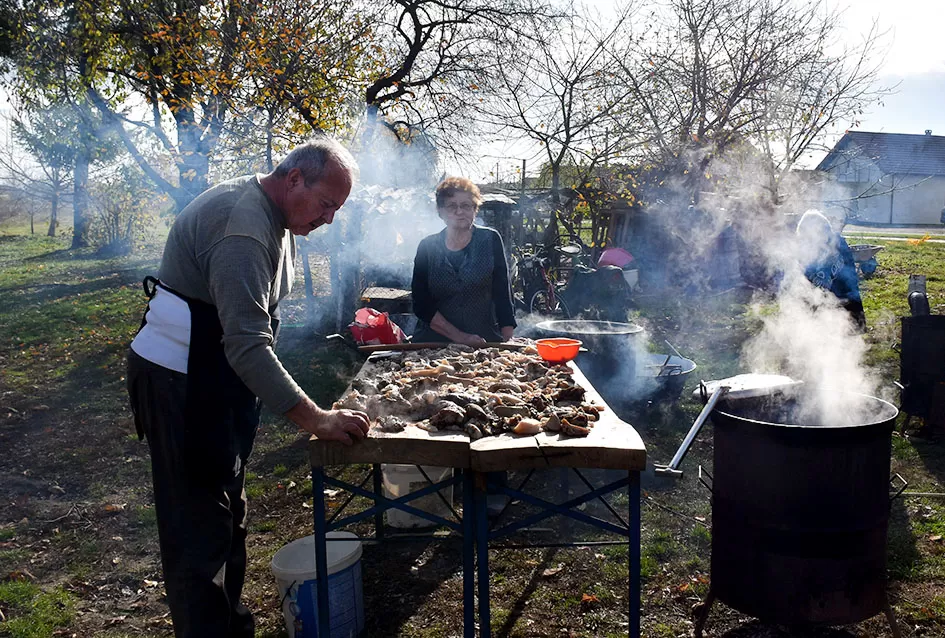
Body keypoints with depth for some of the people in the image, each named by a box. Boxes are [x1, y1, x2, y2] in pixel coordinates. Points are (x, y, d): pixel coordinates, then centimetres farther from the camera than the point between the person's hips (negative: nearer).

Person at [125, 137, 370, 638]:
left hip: (214, 377, 10)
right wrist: (316, 419, -34)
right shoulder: (243, 225, -26)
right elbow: (248, 346, -33)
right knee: (200, 526, -5)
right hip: (180, 385, -10)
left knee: (226, 515, 19)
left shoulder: (273, 214, 8)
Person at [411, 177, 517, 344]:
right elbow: (421, 305, 2)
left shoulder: (490, 240, 6)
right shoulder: (427, 247, 7)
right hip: (434, 342, 0)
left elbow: (503, 294, 3)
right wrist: (460, 337, -9)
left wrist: (507, 341, -9)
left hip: (485, 341, 0)